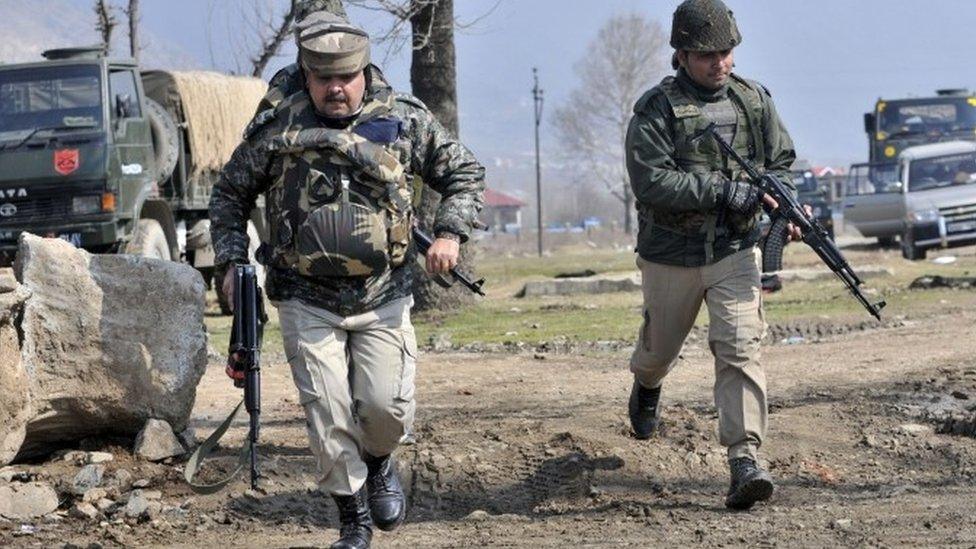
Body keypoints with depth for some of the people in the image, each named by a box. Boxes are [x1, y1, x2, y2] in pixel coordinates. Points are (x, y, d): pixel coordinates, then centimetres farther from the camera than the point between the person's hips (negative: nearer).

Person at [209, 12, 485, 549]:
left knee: (386, 406, -8)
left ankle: (378, 462, 27)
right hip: (307, 301, 0)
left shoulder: (404, 120, -1)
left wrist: (450, 233, -5)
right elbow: (230, 193, 12)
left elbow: (464, 173, 10)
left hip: (382, 299, 0)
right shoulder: (277, 126, -2)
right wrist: (232, 260, 2)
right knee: (329, 418, -5)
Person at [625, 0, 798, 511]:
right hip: (671, 255, -1)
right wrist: (726, 191, -28)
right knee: (660, 346, 18)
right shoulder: (656, 109, -12)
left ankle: (745, 460, -21)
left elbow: (781, 161, 12)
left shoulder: (754, 100, 1)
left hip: (734, 252, 1)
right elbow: (652, 182, -23)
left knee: (740, 348, -15)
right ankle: (646, 387, 55)